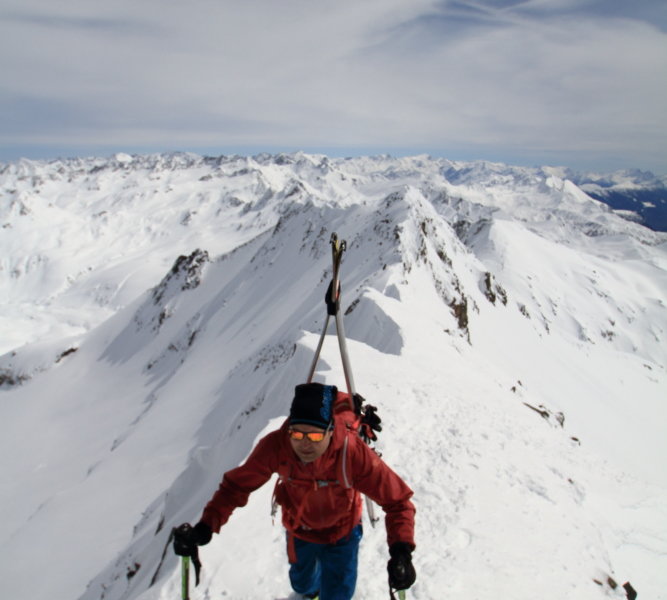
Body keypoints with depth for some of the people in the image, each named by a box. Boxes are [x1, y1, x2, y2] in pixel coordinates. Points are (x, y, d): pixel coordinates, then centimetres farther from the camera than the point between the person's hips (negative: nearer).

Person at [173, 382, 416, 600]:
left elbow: (397, 500, -33)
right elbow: (236, 485, -23)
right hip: (298, 529, 3)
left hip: (340, 535, -3)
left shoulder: (353, 453, -40)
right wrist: (205, 527, -36)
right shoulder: (275, 446, -35)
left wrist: (401, 551, -46)